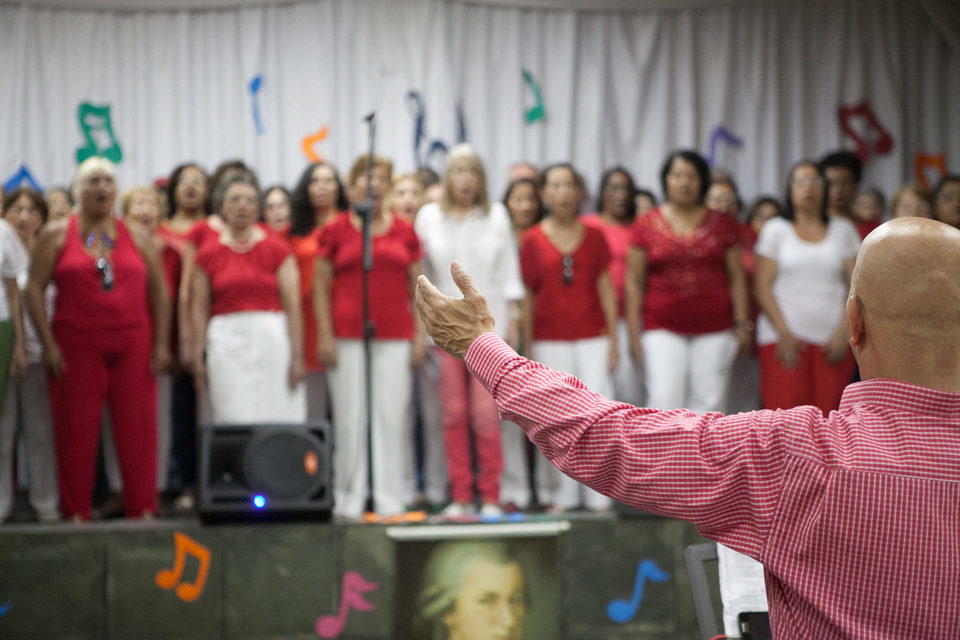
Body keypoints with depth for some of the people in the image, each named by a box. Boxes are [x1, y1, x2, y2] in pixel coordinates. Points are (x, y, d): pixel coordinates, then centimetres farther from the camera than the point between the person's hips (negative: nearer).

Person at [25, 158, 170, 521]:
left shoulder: (136, 237, 11)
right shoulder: (56, 235, 4)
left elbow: (159, 291, 10)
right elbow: (34, 289, -1)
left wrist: (161, 343, 2)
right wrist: (48, 344, -8)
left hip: (133, 344, 2)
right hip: (76, 346, -2)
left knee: (137, 427, 0)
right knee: (76, 430, 0)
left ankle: (142, 509, 7)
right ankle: (76, 512, 7)